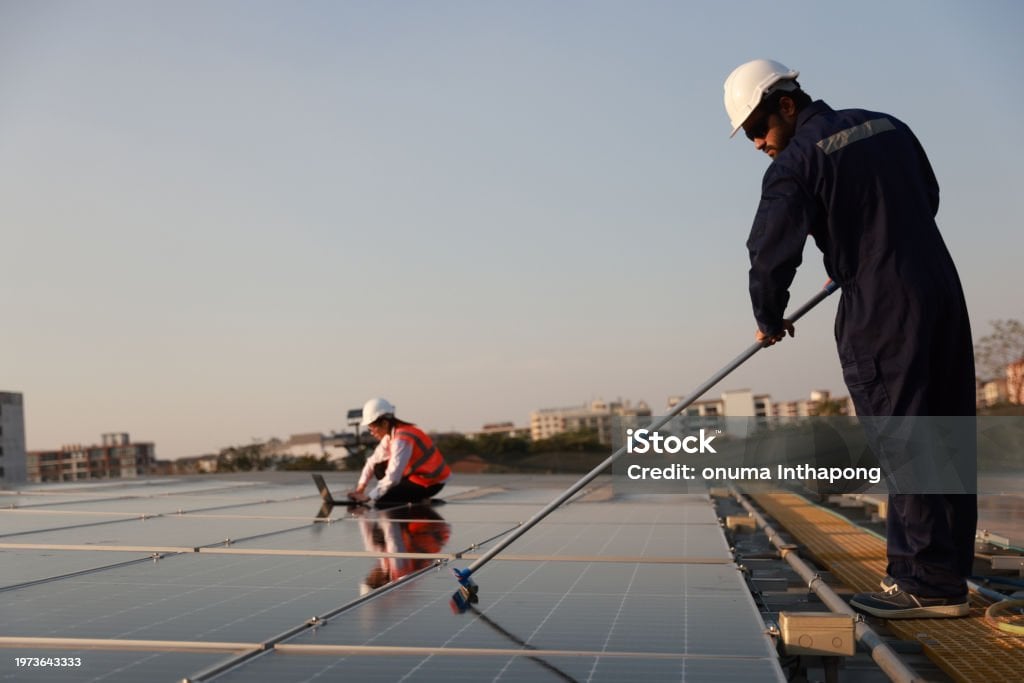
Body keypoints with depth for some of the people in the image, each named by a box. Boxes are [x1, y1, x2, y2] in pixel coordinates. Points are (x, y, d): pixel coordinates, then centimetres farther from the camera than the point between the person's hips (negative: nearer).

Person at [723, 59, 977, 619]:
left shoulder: (795, 162, -8)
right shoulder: (888, 126, 15)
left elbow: (772, 253, -10)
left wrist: (769, 321, 6)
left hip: (879, 311, -8)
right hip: (943, 292, 8)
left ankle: (927, 582, -2)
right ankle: (944, 574, 15)